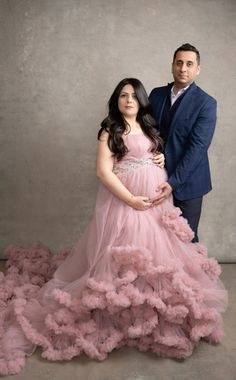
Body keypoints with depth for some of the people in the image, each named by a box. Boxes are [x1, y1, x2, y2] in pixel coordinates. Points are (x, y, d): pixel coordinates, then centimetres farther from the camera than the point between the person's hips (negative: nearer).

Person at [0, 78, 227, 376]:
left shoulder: (149, 128, 13)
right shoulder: (110, 131, -6)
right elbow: (103, 171, -15)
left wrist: (164, 160, 2)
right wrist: (131, 199, -19)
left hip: (155, 200, 7)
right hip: (123, 201, -6)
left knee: (154, 250, 13)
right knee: (122, 254, -2)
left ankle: (155, 301, 29)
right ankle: (121, 310, 13)